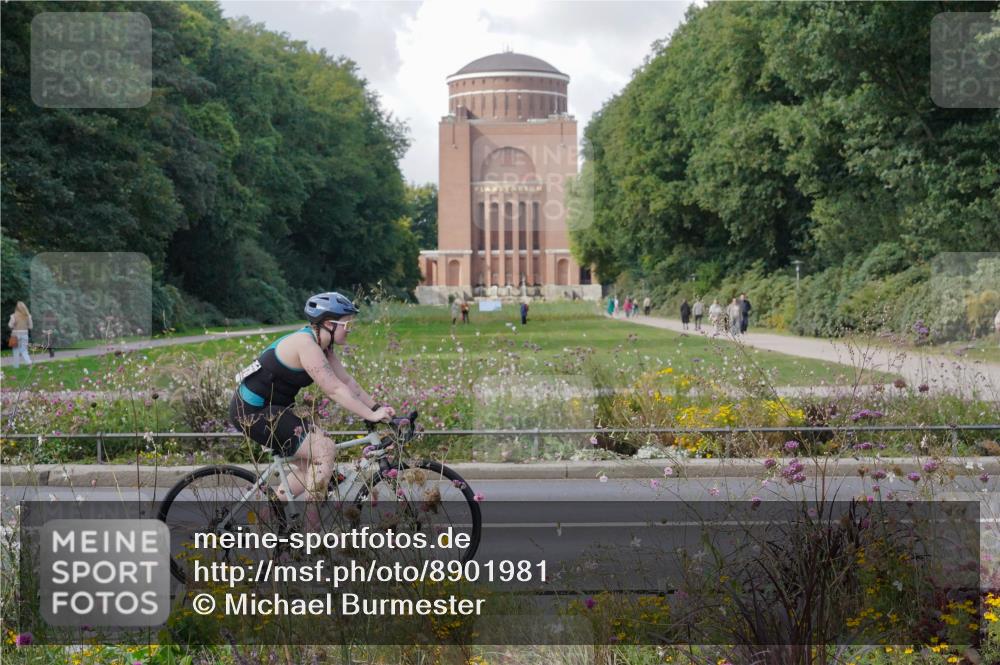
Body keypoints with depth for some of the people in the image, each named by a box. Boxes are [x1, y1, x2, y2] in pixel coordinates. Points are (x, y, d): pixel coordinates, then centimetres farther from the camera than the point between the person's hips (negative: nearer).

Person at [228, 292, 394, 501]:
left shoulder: (322, 346, 8)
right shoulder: (306, 345, -22)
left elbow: (347, 381, 9)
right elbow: (336, 390, -25)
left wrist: (376, 407, 0)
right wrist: (371, 415, -24)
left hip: (269, 409, 10)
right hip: (253, 411, -10)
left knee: (310, 465, 14)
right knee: (325, 451, -14)